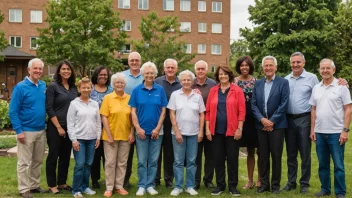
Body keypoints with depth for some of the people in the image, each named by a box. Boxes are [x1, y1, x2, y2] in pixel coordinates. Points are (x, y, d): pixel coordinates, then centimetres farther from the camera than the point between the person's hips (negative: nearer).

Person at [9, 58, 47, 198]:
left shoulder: (44, 86, 5)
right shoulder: (20, 87, -11)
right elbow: (13, 111, -12)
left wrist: (46, 124, 6)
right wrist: (18, 131, -16)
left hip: (41, 130, 6)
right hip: (26, 131, -6)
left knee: (38, 161, 15)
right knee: (24, 162, 2)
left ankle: (34, 185, 28)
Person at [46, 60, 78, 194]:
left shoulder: (74, 88, 9)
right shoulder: (53, 86, -7)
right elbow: (49, 109, -11)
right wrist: (59, 127, -14)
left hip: (70, 128, 6)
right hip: (55, 127, -5)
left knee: (65, 156, 12)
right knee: (53, 156, 3)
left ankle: (62, 183, 24)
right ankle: (52, 185, 13)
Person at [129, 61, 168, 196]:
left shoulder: (160, 90, 0)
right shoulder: (137, 90, 0)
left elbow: (163, 111, 1)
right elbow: (133, 111, 0)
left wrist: (158, 128, -7)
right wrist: (138, 128, -9)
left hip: (156, 131, 1)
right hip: (141, 131, -1)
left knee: (153, 160, 8)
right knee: (142, 160, 5)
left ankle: (150, 185, 18)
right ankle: (141, 186, 15)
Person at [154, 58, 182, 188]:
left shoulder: (181, 84, 4)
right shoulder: (157, 82, 1)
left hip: (173, 123, 1)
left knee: (170, 152, 9)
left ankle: (169, 179, 20)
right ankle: (155, 178, 18)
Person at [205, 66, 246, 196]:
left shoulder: (237, 90, -1)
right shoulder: (213, 91, 7)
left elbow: (241, 111, -4)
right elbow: (208, 111, 6)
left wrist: (239, 129, -9)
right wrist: (207, 129, 0)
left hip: (232, 130, -2)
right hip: (216, 130, 2)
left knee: (232, 159, 4)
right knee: (218, 159, 8)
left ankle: (233, 186, 16)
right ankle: (220, 185, 19)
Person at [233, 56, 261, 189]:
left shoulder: (256, 82, 1)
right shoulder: (234, 82, 2)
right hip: (243, 120, 1)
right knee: (250, 151, 11)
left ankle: (260, 179, 16)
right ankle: (250, 180, 18)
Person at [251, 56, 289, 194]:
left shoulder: (283, 82, -2)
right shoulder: (257, 83, 9)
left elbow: (284, 104, -9)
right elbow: (253, 104, 4)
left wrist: (272, 121, -14)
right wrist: (262, 119, -11)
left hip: (277, 125, -3)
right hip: (261, 125, 3)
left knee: (276, 156, 3)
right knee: (263, 156, 8)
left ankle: (275, 185, 14)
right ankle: (264, 183, 19)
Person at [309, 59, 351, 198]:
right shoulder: (316, 88, 9)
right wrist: (312, 130, 7)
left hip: (336, 132, -4)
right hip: (320, 133, 4)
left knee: (338, 165, 3)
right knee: (323, 164, 12)